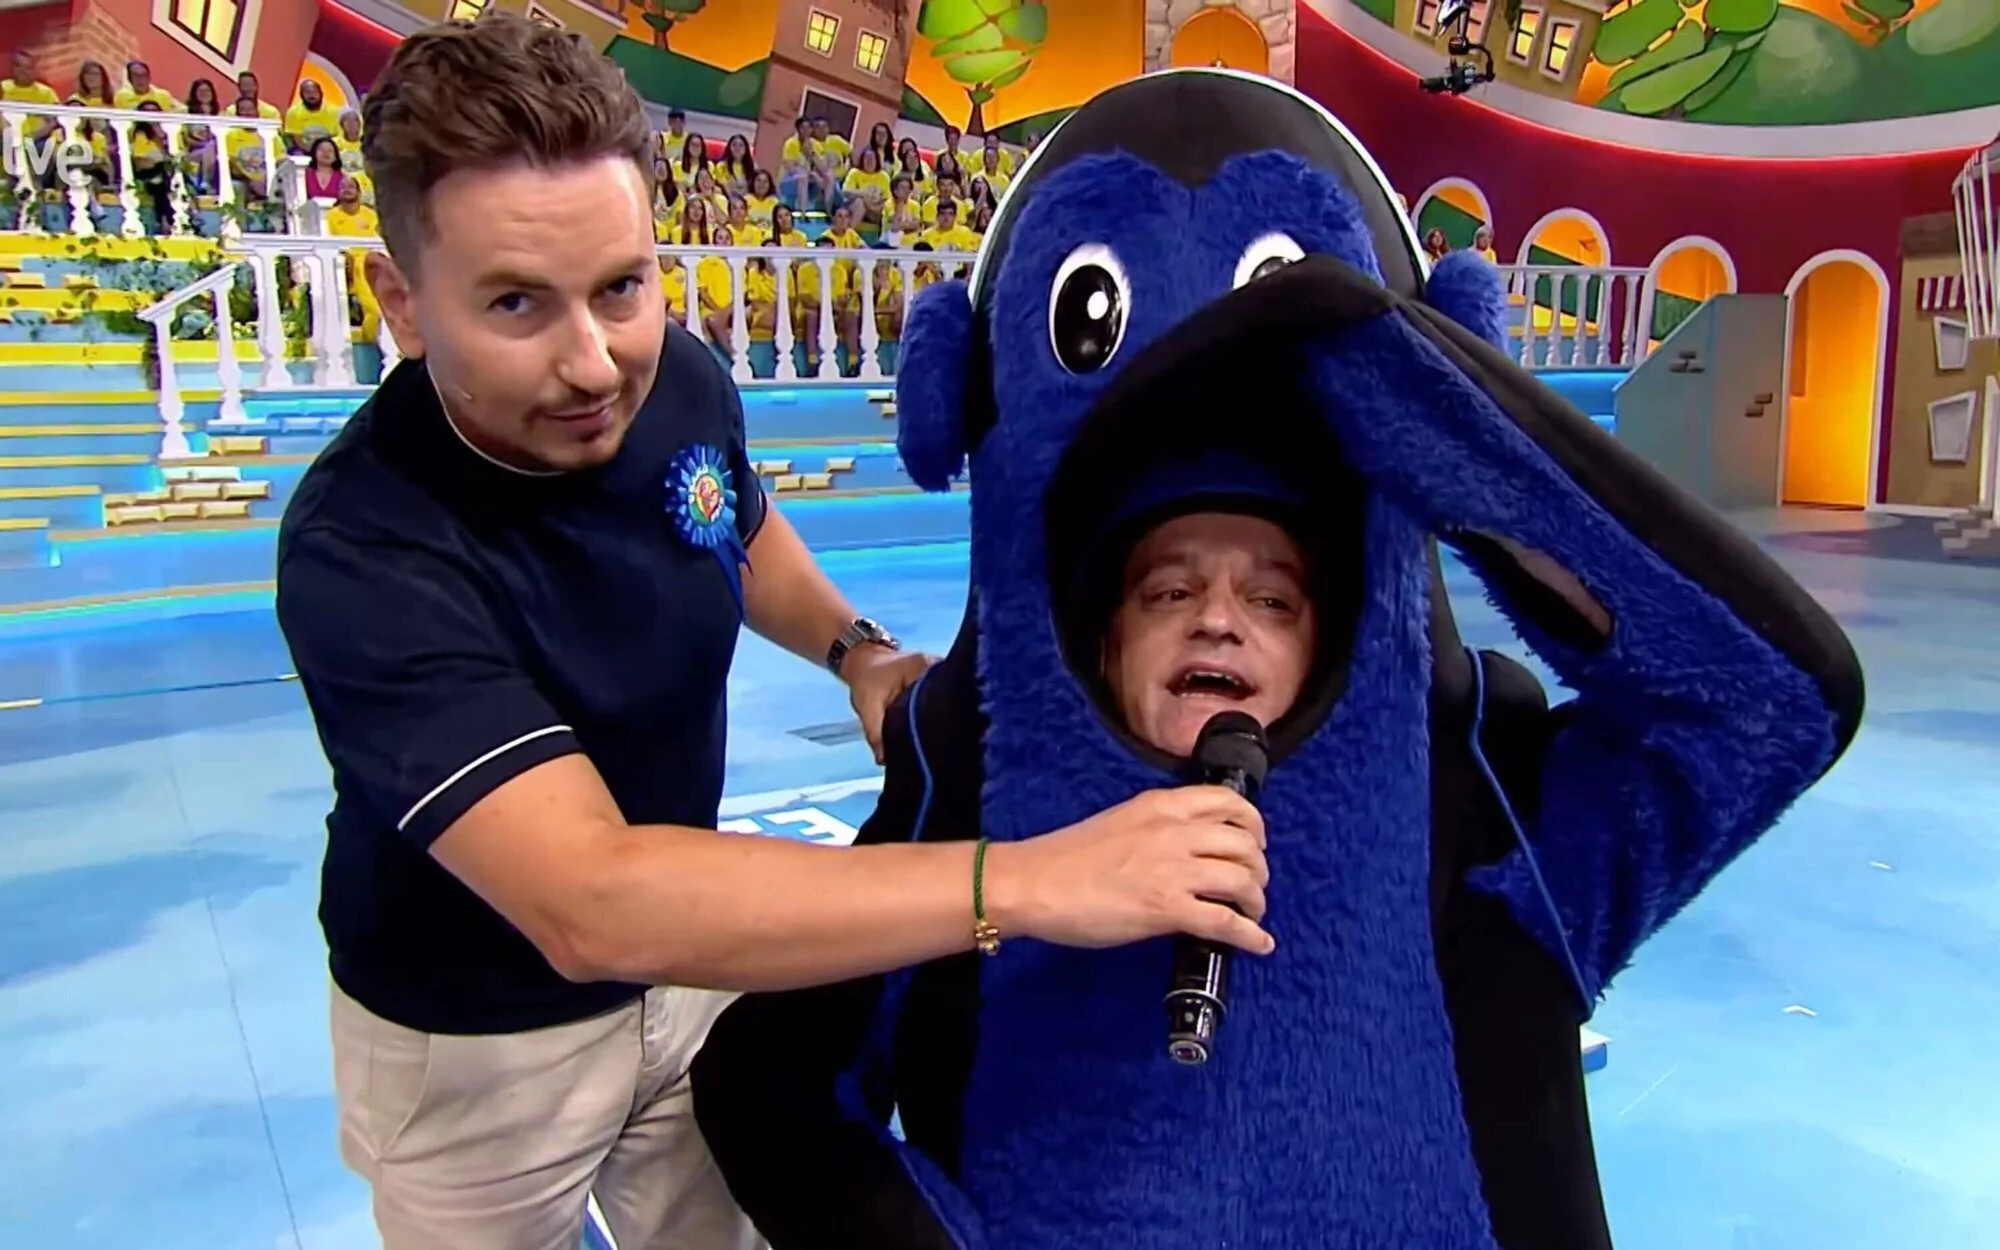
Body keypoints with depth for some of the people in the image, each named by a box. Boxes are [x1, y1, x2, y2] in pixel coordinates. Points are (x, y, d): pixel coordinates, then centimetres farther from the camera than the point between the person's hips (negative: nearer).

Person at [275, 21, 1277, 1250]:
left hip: (680, 966, 5)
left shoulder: (685, 383, -15)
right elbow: (589, 904, -45)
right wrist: (1024, 880, -49)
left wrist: (857, 650, -10)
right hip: (475, 1036, -4)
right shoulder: (363, 551, -34)